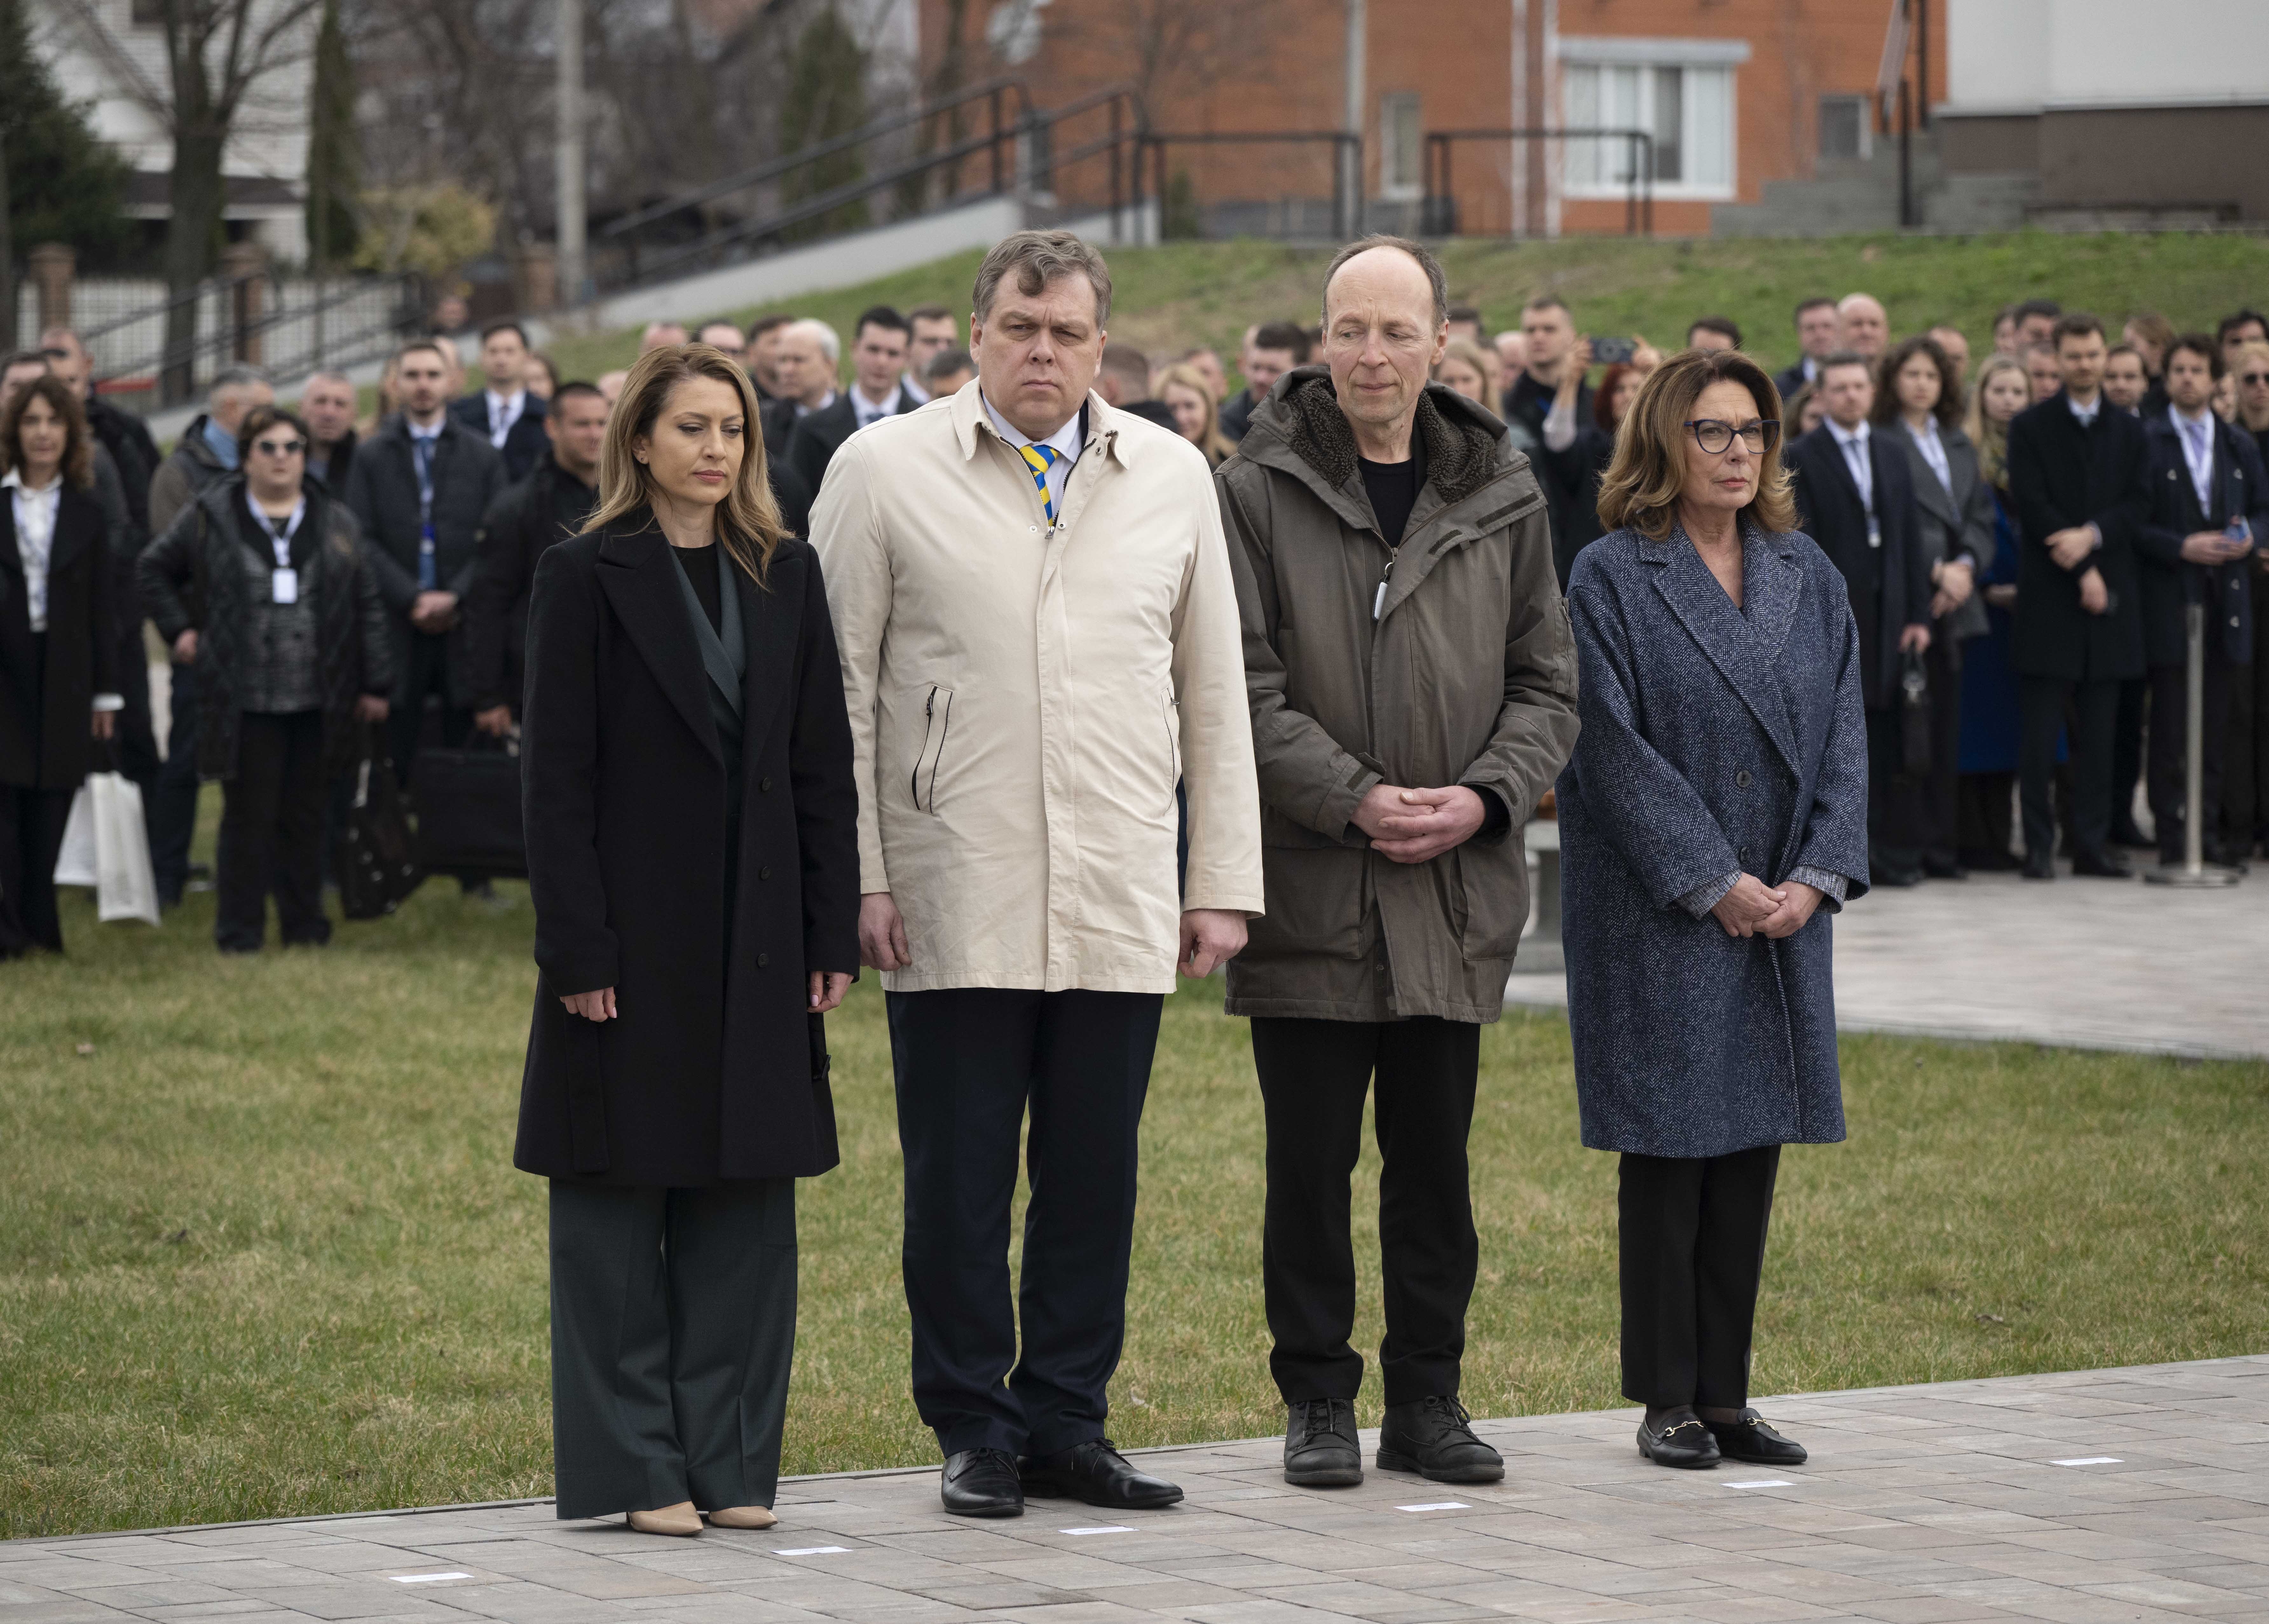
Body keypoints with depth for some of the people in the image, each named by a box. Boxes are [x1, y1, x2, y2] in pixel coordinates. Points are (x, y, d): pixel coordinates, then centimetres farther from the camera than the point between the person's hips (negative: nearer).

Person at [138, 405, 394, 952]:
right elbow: (155, 569, 16)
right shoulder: (212, 518, 3)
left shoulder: (335, 522, 9)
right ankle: (240, 931, 7)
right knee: (249, 816, -1)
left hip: (318, 702, 2)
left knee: (304, 817, 7)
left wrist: (376, 685, 6)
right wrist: (179, 629, 6)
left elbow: (368, 606, 10)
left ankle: (304, 926, 16)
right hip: (244, 700, -2)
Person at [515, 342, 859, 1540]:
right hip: (633, 937, -4)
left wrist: (834, 934, 3)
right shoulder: (586, 577, -3)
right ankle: (635, 1471, 7)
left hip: (756, 945, 4)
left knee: (747, 1201, 6)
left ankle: (730, 1463, 13)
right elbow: (556, 775, -7)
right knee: (621, 1205, 1)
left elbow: (823, 767, 9)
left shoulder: (785, 577, 9)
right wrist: (576, 949, -13)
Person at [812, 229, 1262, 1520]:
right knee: (960, 1182, 0)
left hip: (1122, 907, 2)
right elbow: (840, 689, 2)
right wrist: (858, 877, -4)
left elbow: (1215, 691, 13)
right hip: (955, 906, -2)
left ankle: (1067, 1424, 15)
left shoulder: (1173, 476, 11)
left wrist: (1224, 881, 9)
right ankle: (974, 1431, 11)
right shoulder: (887, 471, 3)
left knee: (1098, 1180, 5)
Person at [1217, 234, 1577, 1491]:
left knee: (1436, 1162, 9)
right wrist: (1354, 799, -16)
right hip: (1307, 884, -3)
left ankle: (1427, 1400, 17)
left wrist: (1485, 796, -7)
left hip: (1457, 891, 3)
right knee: (1312, 1163, 2)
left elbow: (1547, 684, 10)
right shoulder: (1260, 492, -2)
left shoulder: (1500, 499, 8)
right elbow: (1245, 687, -7)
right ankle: (1319, 1402, 13)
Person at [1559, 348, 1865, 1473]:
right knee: (1669, 1148, -1)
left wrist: (1816, 877, -7)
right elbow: (1616, 747, -11)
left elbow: (1842, 736, 7)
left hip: (1781, 912, 5)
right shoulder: (1611, 579, -5)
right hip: (1660, 916, -5)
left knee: (1752, 1146, 6)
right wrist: (1716, 884, -15)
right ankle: (1668, 1402, 6)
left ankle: (1726, 1394, 13)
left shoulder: (1808, 578, 10)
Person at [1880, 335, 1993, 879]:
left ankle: (1943, 843, 11)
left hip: (1953, 602, 6)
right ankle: (1916, 846, -4)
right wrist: (1937, 571, -12)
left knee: (1946, 726, 7)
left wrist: (1965, 567, -3)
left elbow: (1982, 516, 14)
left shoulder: (1959, 444, 18)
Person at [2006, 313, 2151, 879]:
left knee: (2098, 731, 4)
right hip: (2048, 597, -3)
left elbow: (2140, 503, 5)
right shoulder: (2030, 427, 2)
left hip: (2108, 597, 3)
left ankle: (2093, 844, 8)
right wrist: (2082, 572, -11)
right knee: (2041, 731, -4)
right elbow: (2033, 506, -6)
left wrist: (2093, 536, -13)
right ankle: (2038, 846, 0)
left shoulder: (2129, 431, 14)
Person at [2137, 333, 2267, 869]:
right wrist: (2182, 547, -15)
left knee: (2215, 722, 6)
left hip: (2226, 600, 4)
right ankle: (2173, 837, -2)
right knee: (2171, 722, -5)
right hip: (2168, 598, -4)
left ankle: (2208, 830, 11)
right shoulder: (2144, 441, -1)